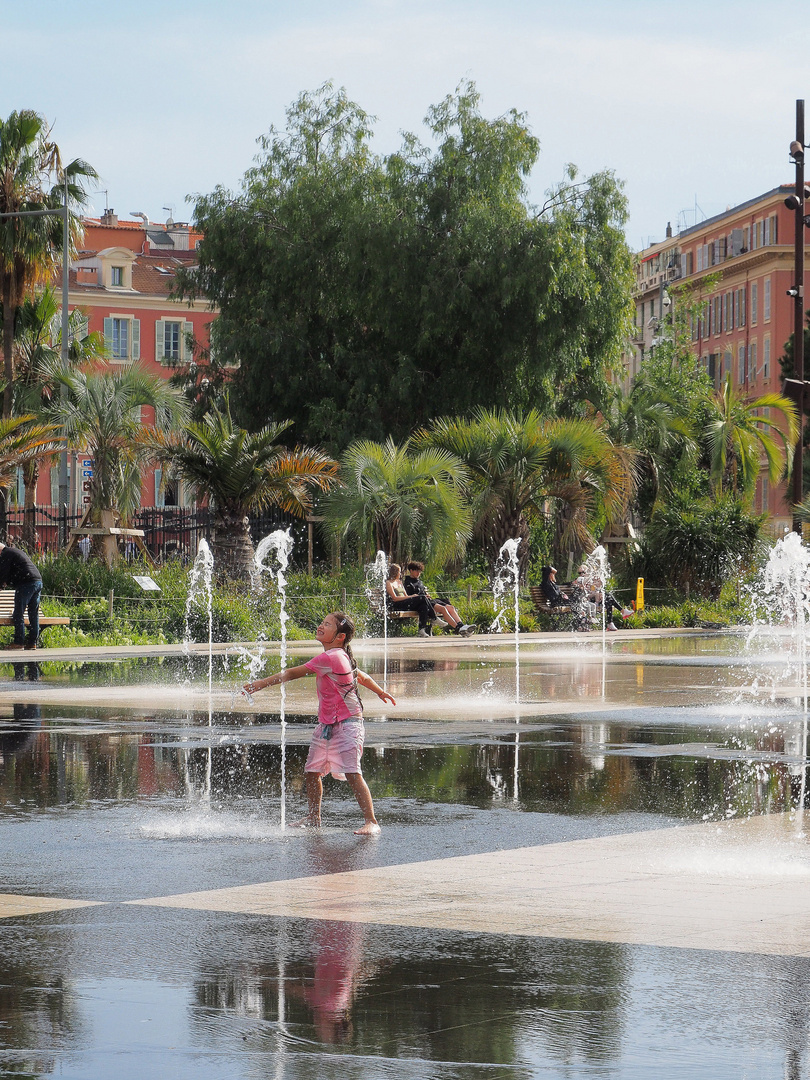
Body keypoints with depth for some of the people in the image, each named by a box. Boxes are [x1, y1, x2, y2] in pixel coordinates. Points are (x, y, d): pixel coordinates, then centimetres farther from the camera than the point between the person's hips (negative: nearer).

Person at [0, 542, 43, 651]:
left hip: (26, 584, -9)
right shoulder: (16, 551, 28)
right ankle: (32, 642, 10)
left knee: (18, 615, -5)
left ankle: (18, 642, -7)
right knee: (33, 614, 10)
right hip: (38, 581, 9)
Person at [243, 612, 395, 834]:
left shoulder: (330, 658, -20)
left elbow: (292, 674, -18)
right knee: (312, 770, 15)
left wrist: (260, 684, -13)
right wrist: (380, 692, 45)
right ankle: (314, 818, 31)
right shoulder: (341, 657, 10)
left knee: (352, 773, -17)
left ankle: (371, 821, -17)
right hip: (327, 726, 10)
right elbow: (363, 677, 26)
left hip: (346, 725, -10)